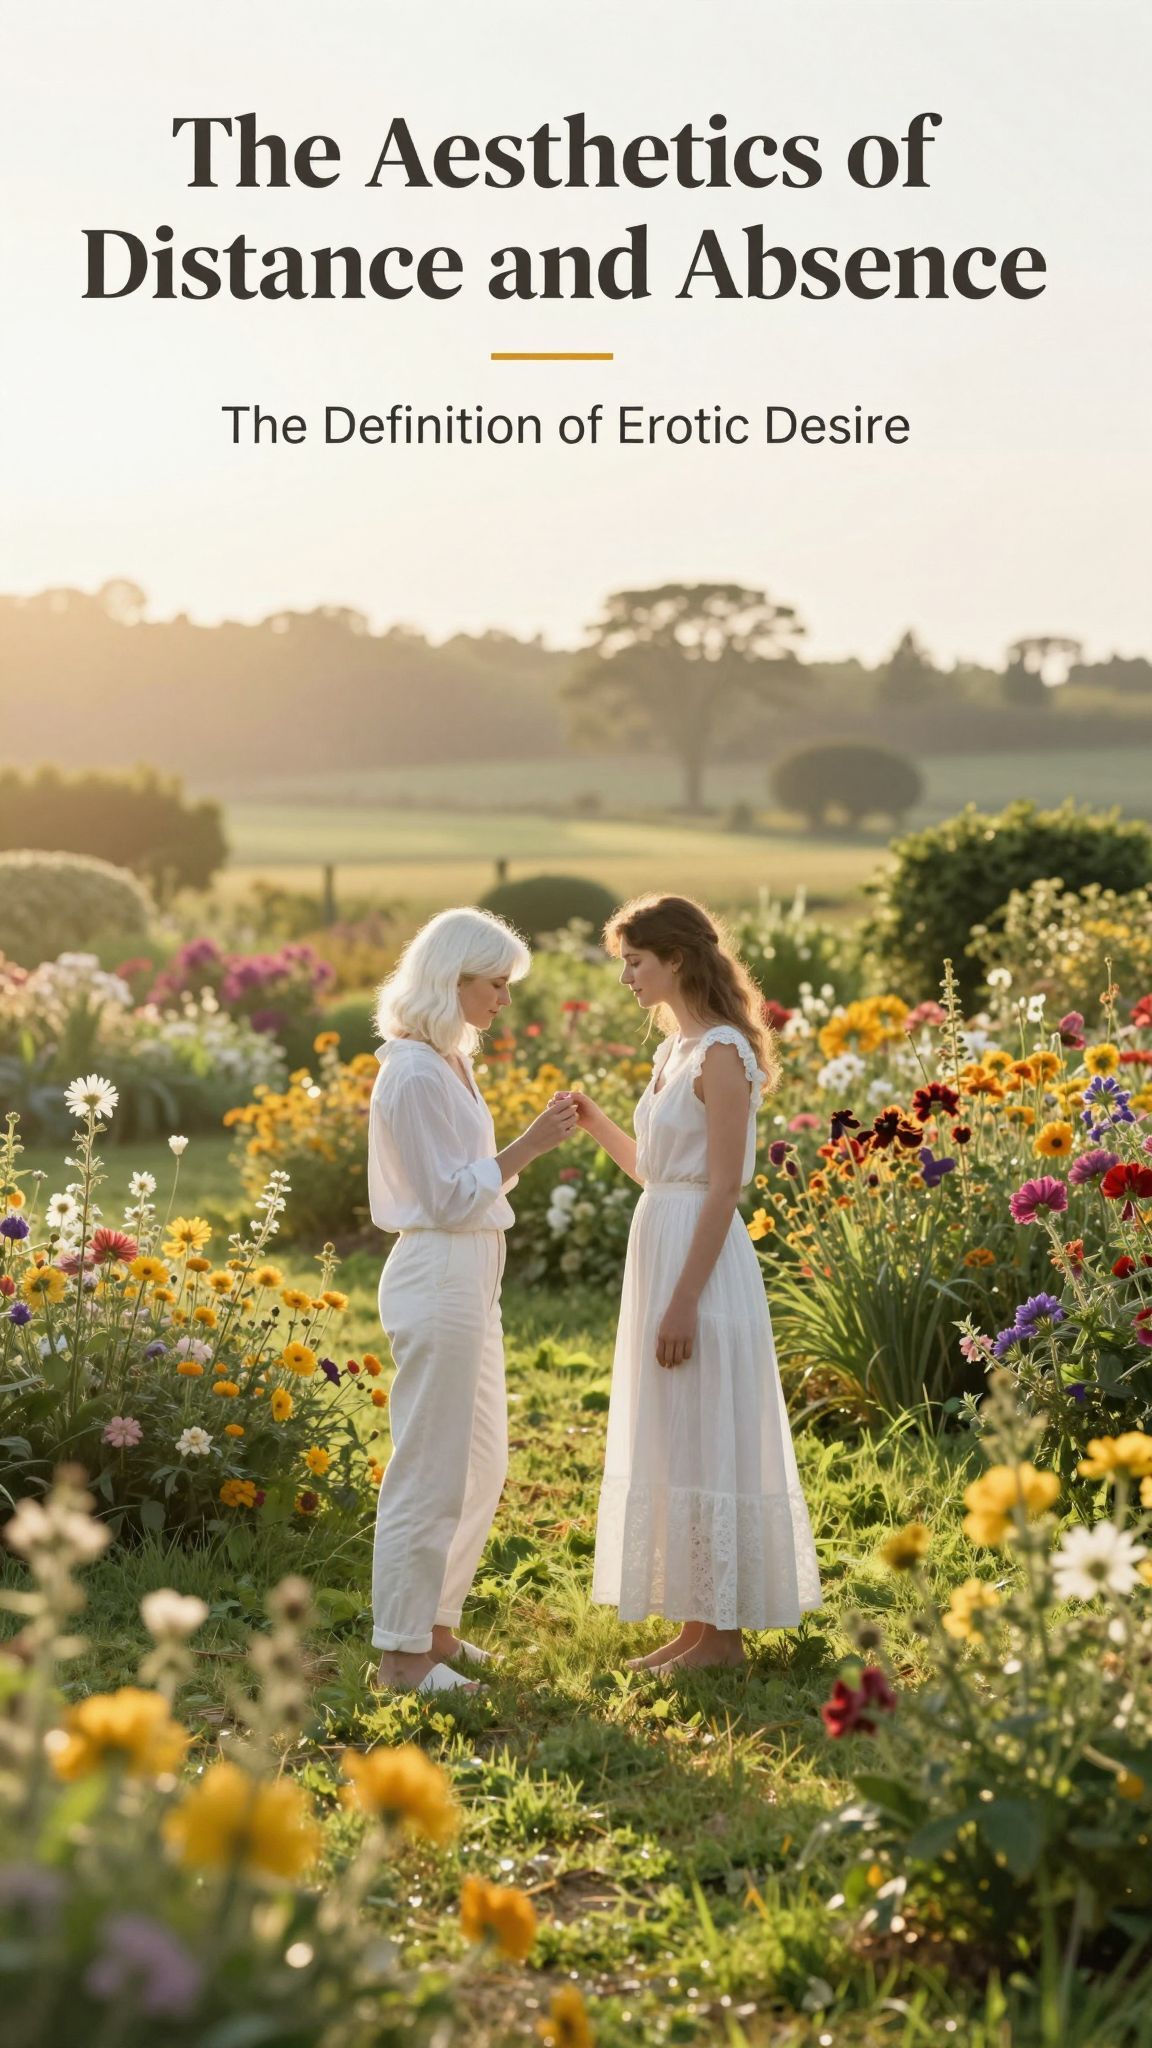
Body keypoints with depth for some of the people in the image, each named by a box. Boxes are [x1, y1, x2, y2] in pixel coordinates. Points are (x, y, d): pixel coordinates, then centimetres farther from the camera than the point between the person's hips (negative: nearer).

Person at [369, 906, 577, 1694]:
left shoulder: (452, 1062, 13)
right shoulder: (417, 1073, -16)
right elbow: (449, 1198, -19)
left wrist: (536, 1141, 9)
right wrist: (529, 1145, -20)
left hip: (470, 1280, 10)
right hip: (437, 1279, -10)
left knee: (481, 1465, 17)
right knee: (431, 1469, -3)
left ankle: (437, 1624, 27)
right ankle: (403, 1651, 6)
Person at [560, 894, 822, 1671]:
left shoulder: (721, 1053, -15)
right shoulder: (677, 1050, 13)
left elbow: (723, 1187, -18)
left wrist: (684, 1301, -20)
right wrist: (595, 1123, 4)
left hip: (703, 1260, -10)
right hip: (661, 1247, 10)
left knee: (706, 1442, -3)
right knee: (672, 1444, 13)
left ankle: (723, 1633, 7)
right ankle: (700, 1625, 21)